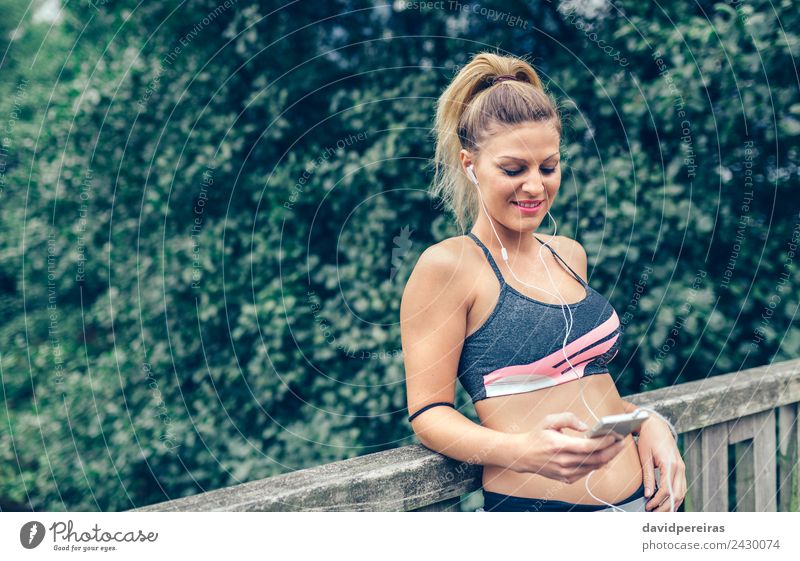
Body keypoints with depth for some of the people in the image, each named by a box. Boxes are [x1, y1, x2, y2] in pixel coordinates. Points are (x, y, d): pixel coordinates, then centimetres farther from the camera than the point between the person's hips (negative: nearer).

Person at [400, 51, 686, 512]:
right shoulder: (448, 265, -9)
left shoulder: (568, 254, 11)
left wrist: (649, 423, 3)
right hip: (532, 507, -6)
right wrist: (523, 451, -26)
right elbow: (429, 413, -10)